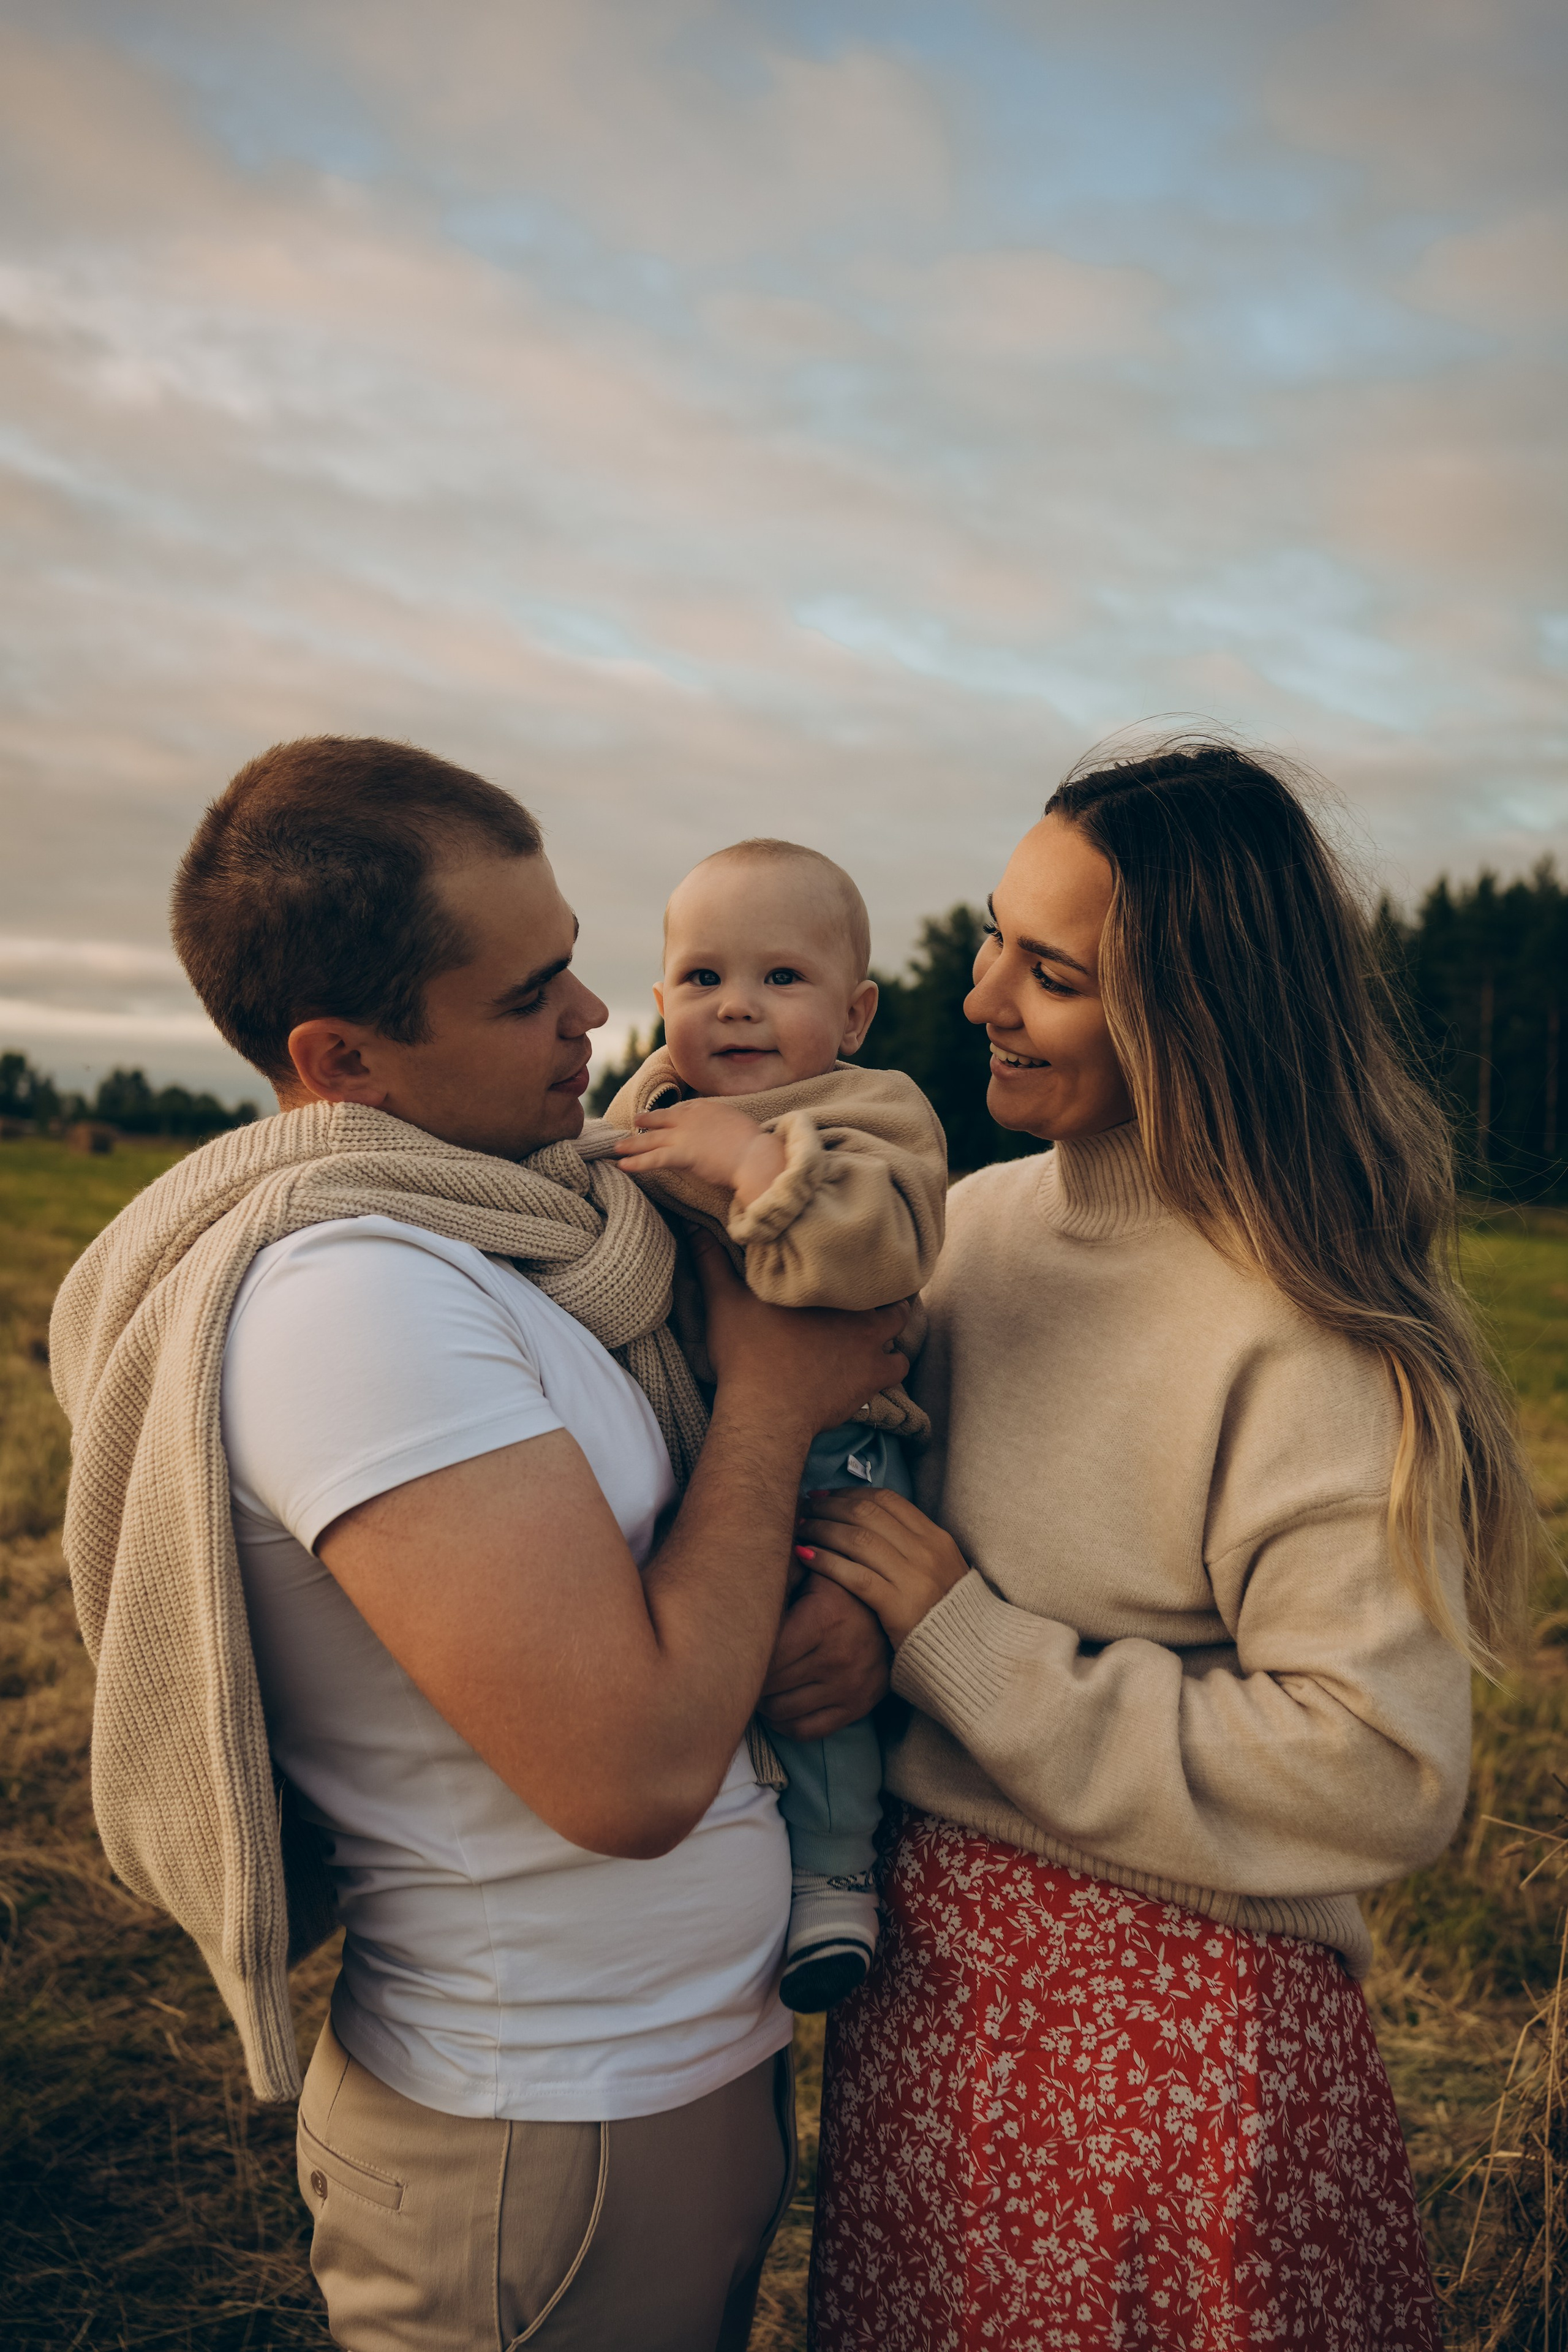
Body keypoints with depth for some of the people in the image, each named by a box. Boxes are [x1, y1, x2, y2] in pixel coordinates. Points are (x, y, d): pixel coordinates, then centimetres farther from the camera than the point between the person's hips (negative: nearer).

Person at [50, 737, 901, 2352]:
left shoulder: (486, 1220, 2)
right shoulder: (347, 1294, -28)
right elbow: (635, 1771, -32)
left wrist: (834, 1613, -10)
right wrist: (770, 1398, -20)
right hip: (557, 2158, -8)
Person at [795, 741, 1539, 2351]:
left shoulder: (1313, 1327, -21)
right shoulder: (975, 1224, 0)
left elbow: (1381, 1774, -24)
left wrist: (965, 1645, -21)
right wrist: (838, 1629, -9)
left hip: (1181, 2007, -6)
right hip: (917, 1960, 6)